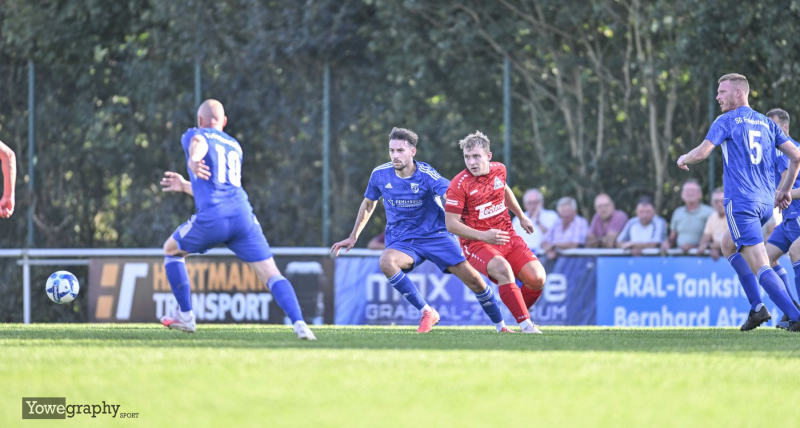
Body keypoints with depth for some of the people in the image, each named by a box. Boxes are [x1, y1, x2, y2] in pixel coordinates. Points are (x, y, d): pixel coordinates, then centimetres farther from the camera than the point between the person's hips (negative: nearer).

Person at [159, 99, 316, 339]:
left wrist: (193, 161, -38)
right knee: (271, 274, -3)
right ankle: (299, 323, -26)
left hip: (212, 219, -4)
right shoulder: (235, 146, 31)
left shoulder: (194, 135, 14)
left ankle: (186, 317, 22)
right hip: (243, 214, 4)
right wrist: (185, 186, 53)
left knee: (171, 250, 23)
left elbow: (198, 144, -15)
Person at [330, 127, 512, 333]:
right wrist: (353, 237, 18)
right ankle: (426, 312, -23)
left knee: (473, 279, -11)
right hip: (401, 242, 2)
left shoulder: (426, 175, -15)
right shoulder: (380, 174, -4)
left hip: (435, 236, -2)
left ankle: (500, 325, 13)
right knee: (386, 262, -34)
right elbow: (368, 204, 15)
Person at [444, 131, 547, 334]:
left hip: (507, 237, 5)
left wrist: (521, 216, 36)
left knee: (537, 278, -13)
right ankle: (526, 325, -34)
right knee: (503, 269, -36)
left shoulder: (499, 170, 2)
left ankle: (520, 311, 18)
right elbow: (451, 224, -16)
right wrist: (483, 235, -27)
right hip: (476, 244, -5)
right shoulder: (459, 184, -15)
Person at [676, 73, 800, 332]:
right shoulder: (767, 124, 16)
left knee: (760, 267, -12)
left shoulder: (727, 121, -2)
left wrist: (683, 159, 12)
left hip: (741, 202, -8)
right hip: (766, 202, 8)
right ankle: (756, 306, 17)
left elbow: (702, 152, -10)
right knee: (728, 245, 29)